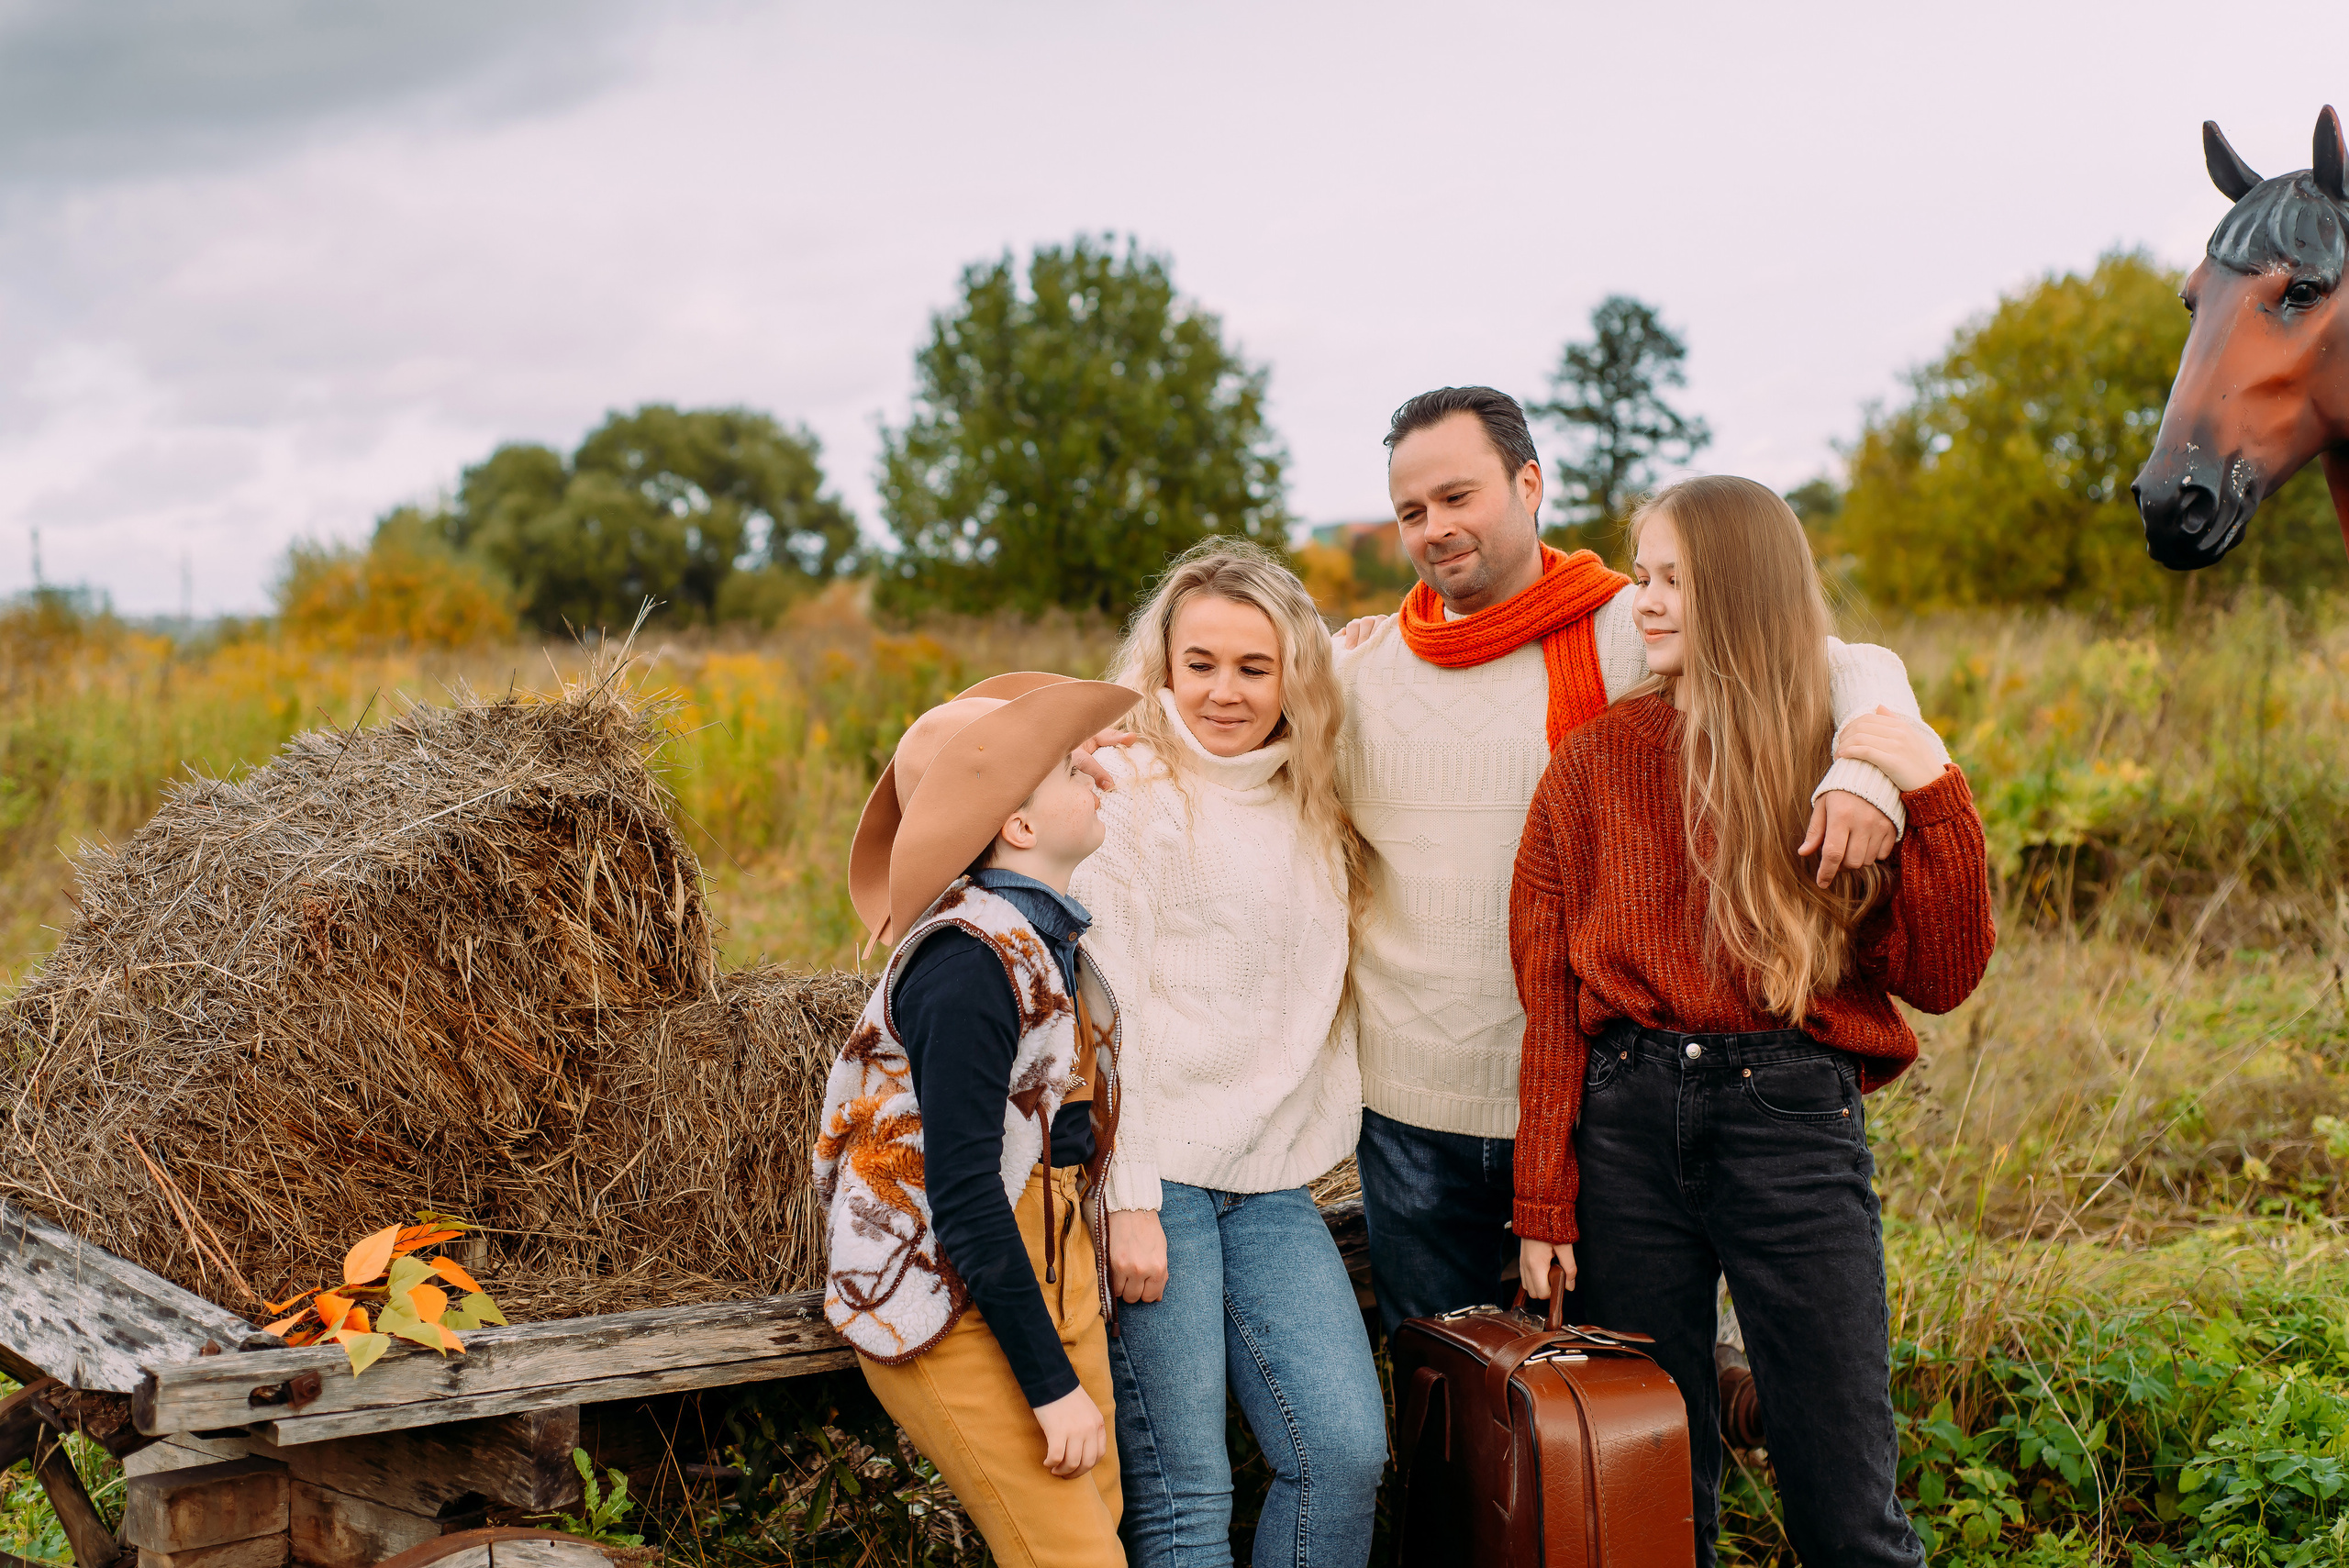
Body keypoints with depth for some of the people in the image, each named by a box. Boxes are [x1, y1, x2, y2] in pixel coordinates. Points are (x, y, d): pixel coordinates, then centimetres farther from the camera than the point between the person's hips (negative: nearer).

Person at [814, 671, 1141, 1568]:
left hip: (1051, 1286, 8)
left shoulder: (1049, 939, 9)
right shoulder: (967, 962, -19)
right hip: (955, 1317, -8)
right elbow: (963, 1194, -21)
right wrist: (1053, 1385, -19)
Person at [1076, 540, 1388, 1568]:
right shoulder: (1133, 795, -4)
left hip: (1272, 1184, 6)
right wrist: (1126, 1202, -13)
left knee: (1345, 1449, -5)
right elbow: (1104, 1011, -8)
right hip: (1152, 1174, -6)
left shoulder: (1312, 813, 14)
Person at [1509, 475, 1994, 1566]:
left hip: (1792, 1117, -1)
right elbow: (1550, 997, 5)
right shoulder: (1596, 760, 6)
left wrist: (1934, 800, -12)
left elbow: (1939, 980, -1)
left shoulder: (1853, 757, 4)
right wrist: (1544, 1201, 1)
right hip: (1629, 1116, 2)